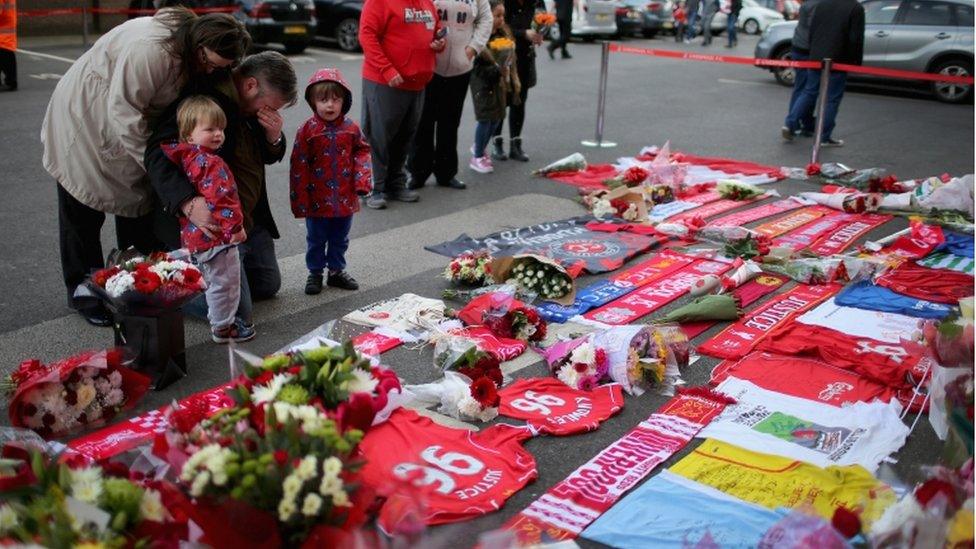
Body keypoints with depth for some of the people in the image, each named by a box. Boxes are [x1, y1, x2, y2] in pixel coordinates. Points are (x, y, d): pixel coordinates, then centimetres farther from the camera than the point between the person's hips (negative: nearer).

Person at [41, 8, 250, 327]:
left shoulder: (194, 55, -9)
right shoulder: (150, 48, -36)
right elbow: (123, 112, -34)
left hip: (131, 120, 8)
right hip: (84, 121, -7)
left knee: (139, 200, 8)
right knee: (83, 214, 2)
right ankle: (82, 294, 15)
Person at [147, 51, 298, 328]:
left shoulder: (253, 106, 5)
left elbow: (269, 157, 18)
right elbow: (157, 155, -30)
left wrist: (274, 137, -7)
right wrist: (188, 203, -45)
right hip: (209, 223, -9)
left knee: (268, 286, 21)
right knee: (236, 313, -12)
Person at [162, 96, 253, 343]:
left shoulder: (187, 158, 8)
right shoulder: (211, 163, -21)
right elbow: (218, 199, -27)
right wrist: (235, 226, -22)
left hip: (195, 236, 10)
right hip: (216, 236, -10)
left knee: (213, 280, 24)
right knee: (224, 282, 3)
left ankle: (222, 318, 39)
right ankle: (223, 327, 14)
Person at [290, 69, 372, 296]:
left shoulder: (350, 128, -3)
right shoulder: (307, 130, -12)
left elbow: (361, 151, 10)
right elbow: (299, 166, -10)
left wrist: (362, 177, -7)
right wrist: (300, 200, -10)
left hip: (345, 198, 3)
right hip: (318, 199, -3)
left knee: (340, 239, 17)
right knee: (316, 240, 12)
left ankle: (336, 270, 34)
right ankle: (315, 273, 28)